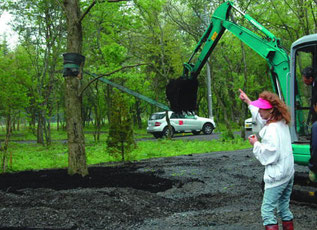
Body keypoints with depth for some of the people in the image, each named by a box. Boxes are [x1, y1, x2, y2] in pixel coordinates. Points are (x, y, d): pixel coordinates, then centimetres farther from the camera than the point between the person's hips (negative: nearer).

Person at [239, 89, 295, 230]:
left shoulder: (272, 129, -22)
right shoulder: (282, 123, 7)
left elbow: (270, 155, -24)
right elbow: (261, 117, 25)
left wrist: (256, 144, -10)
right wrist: (247, 101, 34)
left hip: (277, 176, -10)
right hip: (288, 173, 10)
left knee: (267, 211, -6)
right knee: (284, 209, 18)